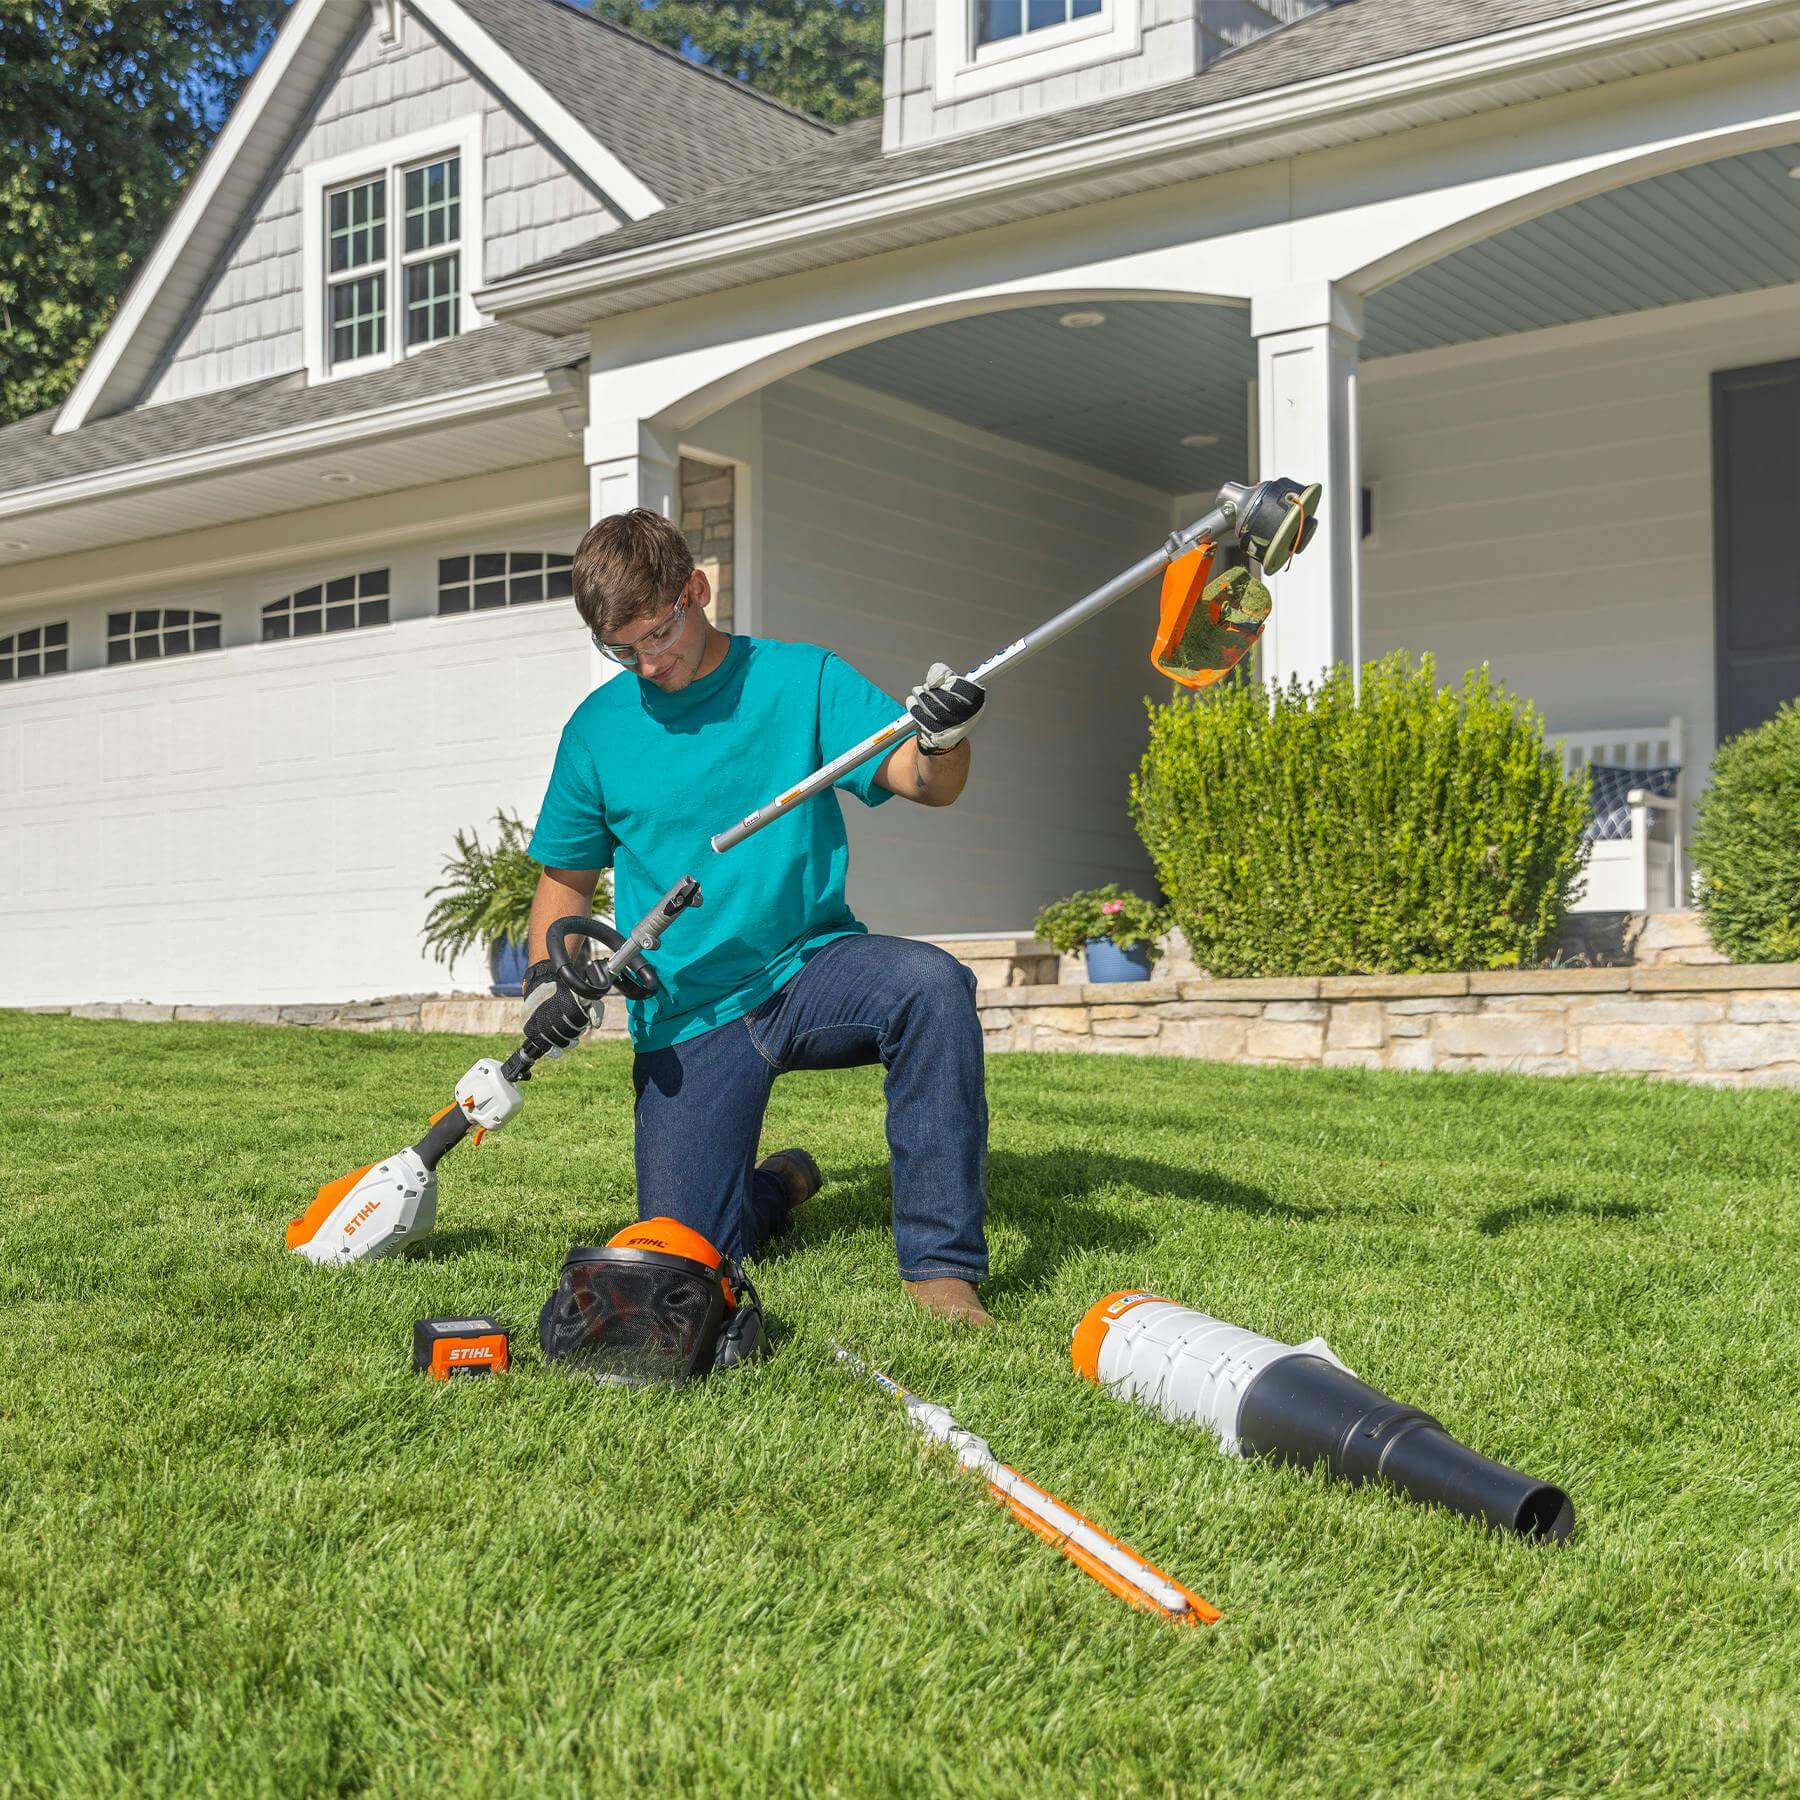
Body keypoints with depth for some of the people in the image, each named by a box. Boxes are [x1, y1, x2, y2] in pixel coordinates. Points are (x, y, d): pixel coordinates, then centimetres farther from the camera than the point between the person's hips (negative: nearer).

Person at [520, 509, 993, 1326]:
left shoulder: (803, 679, -1)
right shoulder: (598, 729, 4)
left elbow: (926, 783, -12)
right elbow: (565, 878, 14)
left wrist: (943, 739, -36)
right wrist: (547, 976, -4)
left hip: (811, 966, -1)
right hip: (686, 1016, 2)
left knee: (932, 984, -35)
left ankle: (940, 1261, -24)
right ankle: (780, 1186, 30)